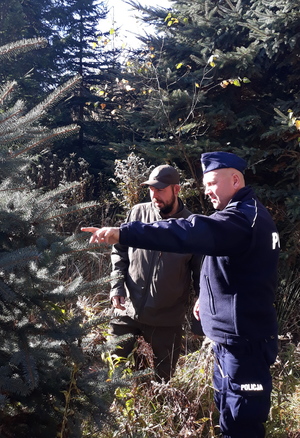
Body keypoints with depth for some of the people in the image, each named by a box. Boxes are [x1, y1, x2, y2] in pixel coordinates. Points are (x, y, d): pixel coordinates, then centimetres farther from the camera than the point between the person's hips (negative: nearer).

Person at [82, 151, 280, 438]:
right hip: (236, 332, 11)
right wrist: (207, 297, 20)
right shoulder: (248, 213, 15)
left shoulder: (243, 217, -21)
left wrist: (123, 233, -44)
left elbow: (185, 233, -37)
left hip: (242, 337, -11)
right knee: (229, 411, 21)